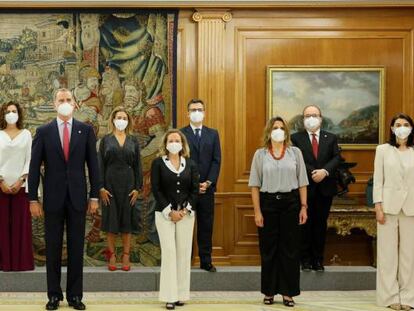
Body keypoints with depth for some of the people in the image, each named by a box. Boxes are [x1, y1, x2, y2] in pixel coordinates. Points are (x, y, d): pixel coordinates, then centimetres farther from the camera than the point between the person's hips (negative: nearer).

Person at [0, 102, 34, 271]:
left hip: (21, 185, 0)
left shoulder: (26, 134, 6)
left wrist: (20, 180, -7)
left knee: (21, 222, 1)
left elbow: (29, 160, 2)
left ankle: (21, 261, 5)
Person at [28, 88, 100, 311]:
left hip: (77, 197, 0)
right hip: (53, 198, 0)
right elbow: (34, 167, 1)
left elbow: (93, 164, 4)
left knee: (76, 248, 5)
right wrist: (33, 199, -3)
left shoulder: (86, 130, 3)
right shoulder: (44, 131, 1)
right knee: (53, 248, 6)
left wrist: (94, 196, 0)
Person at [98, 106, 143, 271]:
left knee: (127, 219, 3)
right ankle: (111, 256, 9)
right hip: (110, 183, -1)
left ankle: (126, 256, 8)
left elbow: (137, 165, 6)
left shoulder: (133, 141, 8)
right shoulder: (106, 140, 4)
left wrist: (137, 188, -2)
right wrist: (101, 187, -8)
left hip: (128, 184, 1)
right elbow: (100, 164, 0)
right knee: (111, 219, 1)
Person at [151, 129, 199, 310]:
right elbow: (156, 189, -4)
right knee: (169, 252, -6)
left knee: (184, 252, 2)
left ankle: (181, 294, 8)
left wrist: (185, 210, -8)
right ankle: (169, 296, -3)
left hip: (186, 213, 2)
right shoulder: (158, 163, 1)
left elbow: (195, 190, 5)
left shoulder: (190, 164, 9)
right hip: (165, 213, -2)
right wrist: (170, 211, -11)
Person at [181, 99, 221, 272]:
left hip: (207, 187, 3)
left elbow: (216, 160, 5)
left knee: (206, 226, 5)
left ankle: (206, 261, 10)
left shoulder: (213, 134, 11)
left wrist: (208, 182, -6)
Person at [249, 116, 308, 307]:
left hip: (290, 202, 1)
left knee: (290, 248, 3)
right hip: (268, 202, 0)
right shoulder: (260, 154, 2)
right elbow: (255, 185, 1)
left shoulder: (295, 152, 5)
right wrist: (257, 211, -5)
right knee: (268, 249, 5)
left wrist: (303, 207, -1)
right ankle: (269, 291, 17)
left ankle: (288, 292, 13)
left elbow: (302, 182, 5)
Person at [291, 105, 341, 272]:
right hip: (305, 187, -2)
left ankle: (318, 260, 13)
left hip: (325, 188, 2)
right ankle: (306, 259, 11)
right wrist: (312, 173, -18)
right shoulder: (296, 138, 1)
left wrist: (325, 171, -17)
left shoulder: (331, 138, 9)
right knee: (305, 224, 3)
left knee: (321, 224, 7)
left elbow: (336, 158, -1)